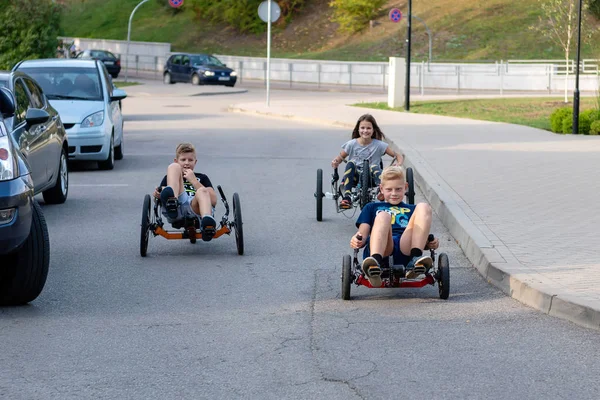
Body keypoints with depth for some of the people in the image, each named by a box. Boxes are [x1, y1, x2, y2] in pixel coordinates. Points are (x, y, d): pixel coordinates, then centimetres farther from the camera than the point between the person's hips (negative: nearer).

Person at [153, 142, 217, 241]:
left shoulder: (202, 178, 32)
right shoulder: (168, 178, 35)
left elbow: (213, 201, 13)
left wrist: (194, 181, 8)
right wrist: (158, 195, -6)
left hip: (195, 209, 0)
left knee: (202, 191, -33)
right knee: (174, 167, -10)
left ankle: (207, 223, -67)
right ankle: (172, 202, -43)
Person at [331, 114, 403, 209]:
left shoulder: (379, 145, -2)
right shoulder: (352, 144, 1)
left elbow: (398, 156, 1)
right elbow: (340, 157, 12)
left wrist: (399, 164, -22)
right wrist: (335, 162, -13)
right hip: (355, 178, 1)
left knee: (375, 167, -31)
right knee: (350, 163, -29)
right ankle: (346, 198, -39)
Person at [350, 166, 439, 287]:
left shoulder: (412, 209, 37)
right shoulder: (372, 208, 34)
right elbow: (363, 234, 19)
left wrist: (431, 243, 1)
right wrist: (357, 241, -6)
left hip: (406, 249, 1)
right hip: (381, 249, -1)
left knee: (423, 207, -16)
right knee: (383, 216, -32)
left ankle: (416, 260, -37)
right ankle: (373, 267, -60)